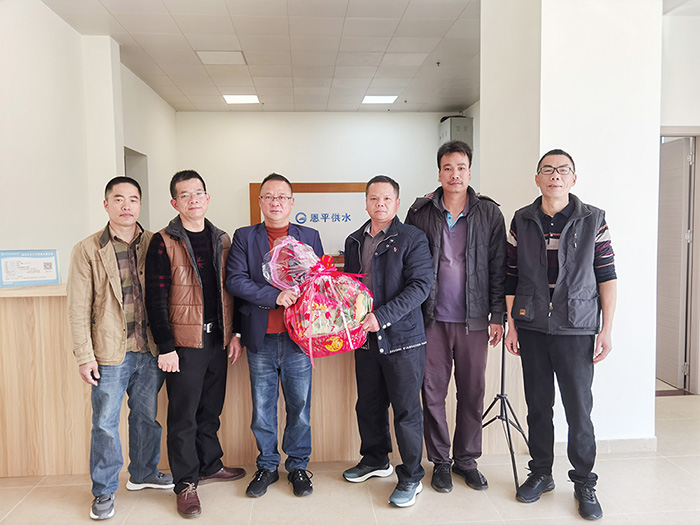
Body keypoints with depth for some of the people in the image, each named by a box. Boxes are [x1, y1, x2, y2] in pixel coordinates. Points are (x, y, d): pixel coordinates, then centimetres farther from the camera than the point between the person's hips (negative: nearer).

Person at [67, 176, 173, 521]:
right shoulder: (87, 250, -2)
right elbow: (78, 308, -4)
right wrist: (84, 356, -7)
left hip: (150, 350, 3)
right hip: (110, 353, -3)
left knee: (147, 416, 16)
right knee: (105, 423, 6)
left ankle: (144, 473, 37)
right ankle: (104, 491, 25)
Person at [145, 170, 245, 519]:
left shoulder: (222, 240, 10)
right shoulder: (164, 242, -6)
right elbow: (156, 299, -9)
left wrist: (235, 333, 9)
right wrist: (165, 347, -13)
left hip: (218, 339, 5)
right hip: (184, 342, -5)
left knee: (211, 409, 17)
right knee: (183, 415, 4)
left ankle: (210, 465, 34)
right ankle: (186, 483, 18)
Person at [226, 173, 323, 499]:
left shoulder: (309, 237, 8)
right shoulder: (244, 237, 5)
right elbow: (234, 280, -6)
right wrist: (275, 297, -16)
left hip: (298, 337, 0)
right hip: (260, 338, 0)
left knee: (300, 405, 9)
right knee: (262, 407, 10)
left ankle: (298, 466, 27)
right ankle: (267, 466, 28)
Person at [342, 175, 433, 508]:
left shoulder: (412, 239, -7)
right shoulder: (354, 241, 13)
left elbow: (420, 285, -16)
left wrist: (382, 316, -23)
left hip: (402, 337, -6)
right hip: (365, 337, 6)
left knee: (406, 409, 3)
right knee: (368, 405, 17)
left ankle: (411, 477, 18)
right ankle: (376, 460, 38)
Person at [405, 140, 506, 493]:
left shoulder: (489, 214, 4)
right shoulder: (420, 213, 2)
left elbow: (498, 268, 4)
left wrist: (497, 316, -1)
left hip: (474, 319, 1)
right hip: (432, 318, 0)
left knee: (472, 392, 9)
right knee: (433, 392, 6)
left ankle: (466, 459, 27)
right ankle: (440, 461, 23)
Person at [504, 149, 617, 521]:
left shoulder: (593, 220, 0)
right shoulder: (522, 221, 4)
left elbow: (607, 277, 0)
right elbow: (512, 277, 7)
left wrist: (607, 330, -4)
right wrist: (511, 324, 4)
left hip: (576, 330, -2)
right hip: (532, 328, 2)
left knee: (579, 409, 2)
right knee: (538, 405, 11)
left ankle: (584, 484, 21)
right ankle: (541, 473, 28)